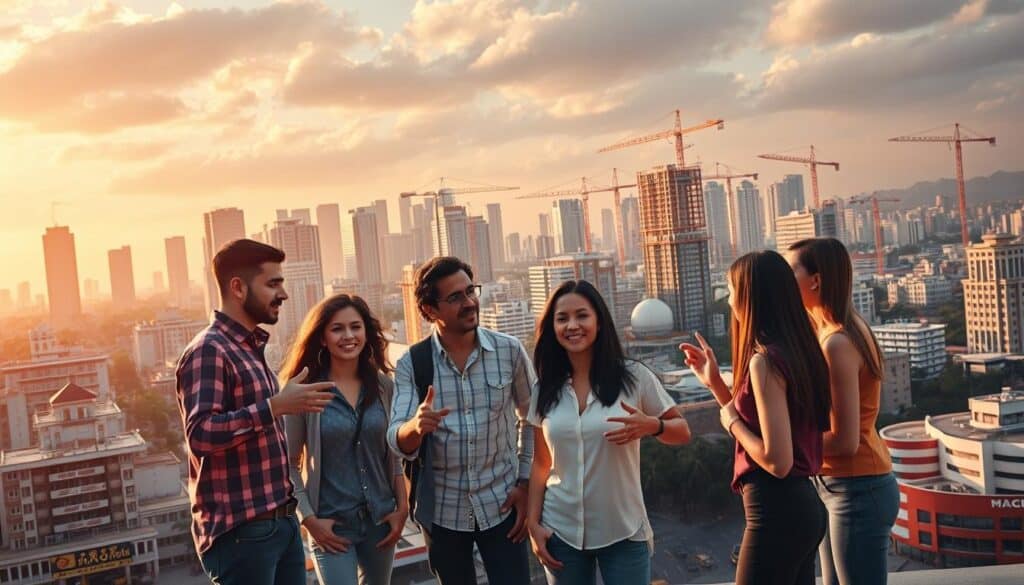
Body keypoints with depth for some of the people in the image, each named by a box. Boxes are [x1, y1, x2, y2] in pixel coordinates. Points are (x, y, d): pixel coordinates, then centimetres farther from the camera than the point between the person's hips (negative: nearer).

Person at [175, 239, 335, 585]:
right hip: (240, 530, -9)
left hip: (280, 521, 9)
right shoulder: (209, 351, -14)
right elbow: (200, 434, -25)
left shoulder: (251, 349, 15)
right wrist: (276, 406, -26)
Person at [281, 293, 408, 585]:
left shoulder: (383, 386, 2)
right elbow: (287, 462, -6)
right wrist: (309, 519, -10)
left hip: (381, 518, 4)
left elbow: (395, 453, 9)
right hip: (332, 524, -4)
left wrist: (402, 507, 3)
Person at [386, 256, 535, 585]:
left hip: (501, 505, 0)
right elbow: (398, 443, -14)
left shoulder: (509, 351, -6)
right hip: (442, 510, 1)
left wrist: (525, 483, 1)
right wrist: (416, 426, -36)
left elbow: (531, 418, 6)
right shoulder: (411, 364, -8)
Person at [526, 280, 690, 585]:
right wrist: (533, 523, 2)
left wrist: (651, 426, -18)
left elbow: (682, 431, 1)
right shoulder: (544, 389, 1)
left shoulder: (634, 376, -6)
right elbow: (541, 463, 8)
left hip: (624, 532, -2)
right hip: (562, 533, 2)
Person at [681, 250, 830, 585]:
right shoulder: (796, 350, 7)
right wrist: (715, 382, 14)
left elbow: (777, 461, -23)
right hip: (801, 504, 9)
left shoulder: (764, 360, -20)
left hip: (777, 510, -9)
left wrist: (731, 422, -9)